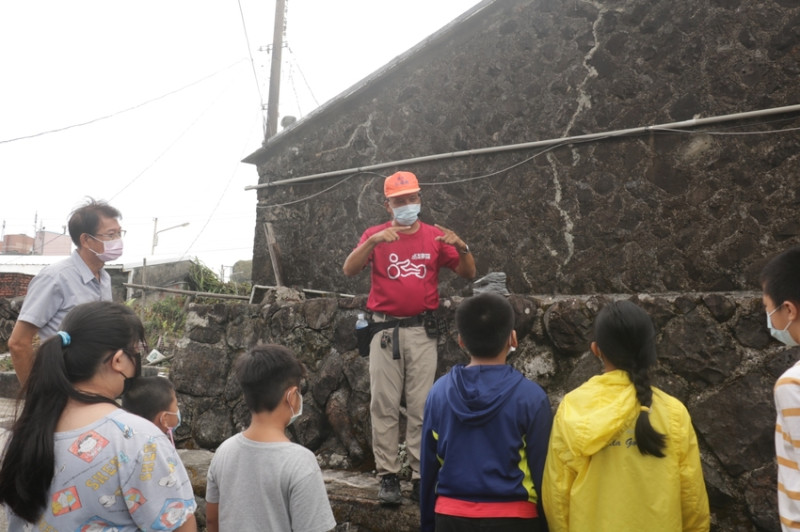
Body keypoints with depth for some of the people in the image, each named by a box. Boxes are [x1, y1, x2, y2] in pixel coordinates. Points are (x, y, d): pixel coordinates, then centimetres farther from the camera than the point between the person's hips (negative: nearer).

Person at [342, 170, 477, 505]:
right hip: (385, 329, 0)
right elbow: (349, 270, -8)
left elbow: (469, 274, 6)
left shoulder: (435, 236, 6)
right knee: (384, 404, 0)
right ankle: (388, 476, 7)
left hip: (422, 329, 1)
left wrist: (461, 247, -14)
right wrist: (373, 241, -23)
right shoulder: (376, 235, 5)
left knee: (421, 404, 2)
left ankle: (421, 475, 10)